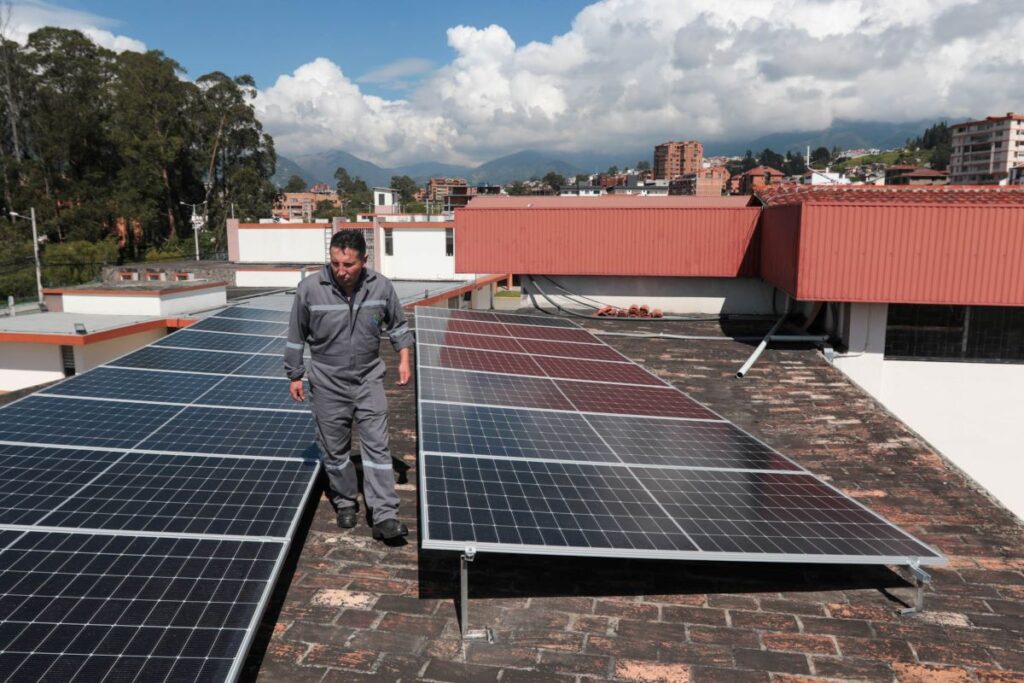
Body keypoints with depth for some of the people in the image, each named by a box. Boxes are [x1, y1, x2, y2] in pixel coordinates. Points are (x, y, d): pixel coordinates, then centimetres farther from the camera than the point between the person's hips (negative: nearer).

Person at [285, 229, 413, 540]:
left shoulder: (381, 286, -10)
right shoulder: (309, 289, -14)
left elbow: (397, 325, 9)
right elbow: (296, 337, -2)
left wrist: (404, 359, 4)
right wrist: (295, 376, 4)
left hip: (369, 379, 1)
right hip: (328, 383, 0)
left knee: (377, 446, -2)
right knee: (335, 450, 11)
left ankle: (385, 516, 2)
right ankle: (345, 503, 32)